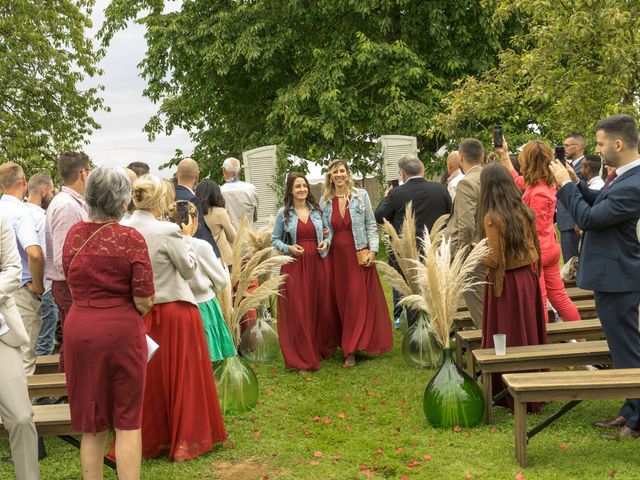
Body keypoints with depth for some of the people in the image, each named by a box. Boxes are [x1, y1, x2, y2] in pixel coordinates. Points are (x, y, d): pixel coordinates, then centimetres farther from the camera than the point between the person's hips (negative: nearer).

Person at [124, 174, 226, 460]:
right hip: (175, 310, -5)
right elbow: (189, 269, -9)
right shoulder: (169, 232, -18)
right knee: (182, 375, 9)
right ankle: (185, 439, 19)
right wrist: (187, 238, 3)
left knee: (150, 377, 15)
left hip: (141, 312, 5)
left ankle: (150, 440, 26)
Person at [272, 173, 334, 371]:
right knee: (297, 312, -2)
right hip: (294, 266, -2)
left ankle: (323, 349, 24)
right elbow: (275, 240, 6)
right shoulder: (284, 213, 3)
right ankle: (302, 357, 8)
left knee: (321, 308, 5)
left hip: (318, 264, 2)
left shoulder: (317, 210, 9)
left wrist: (326, 242, -4)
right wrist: (289, 248, -11)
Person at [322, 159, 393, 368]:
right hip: (337, 257, 3)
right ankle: (350, 344, 17)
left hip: (359, 255, -3)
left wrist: (373, 250, -7)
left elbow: (371, 224, 1)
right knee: (341, 301, 4)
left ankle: (351, 350, -3)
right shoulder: (325, 201, 8)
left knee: (358, 300, -6)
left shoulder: (361, 195, 1)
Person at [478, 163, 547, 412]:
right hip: (528, 278, 7)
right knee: (529, 333, 16)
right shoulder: (523, 210, 2)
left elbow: (494, 260, -19)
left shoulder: (492, 217, -18)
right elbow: (535, 248, 11)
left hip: (506, 283, -6)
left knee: (508, 338, 4)